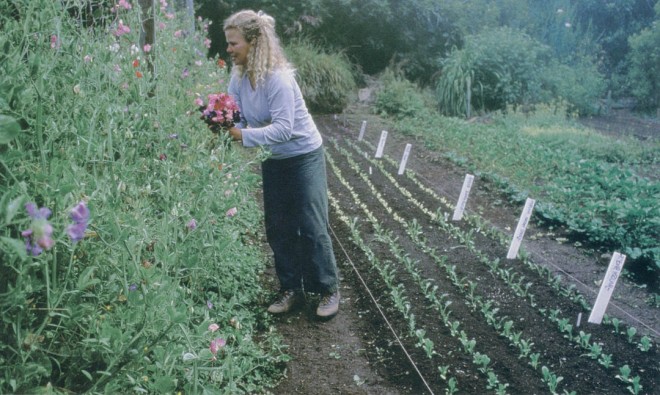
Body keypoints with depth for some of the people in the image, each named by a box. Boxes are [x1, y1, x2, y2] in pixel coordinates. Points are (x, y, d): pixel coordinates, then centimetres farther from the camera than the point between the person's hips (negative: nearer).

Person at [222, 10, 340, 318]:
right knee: (278, 228, 10)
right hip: (273, 161, 7)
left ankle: (329, 290, 15)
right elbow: (235, 119, -8)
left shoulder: (278, 78, -27)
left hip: (303, 156, -7)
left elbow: (284, 128, -33)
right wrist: (222, 128, -28)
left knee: (311, 226, -2)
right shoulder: (239, 77, -7)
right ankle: (291, 289, 24)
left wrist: (244, 136, -40)